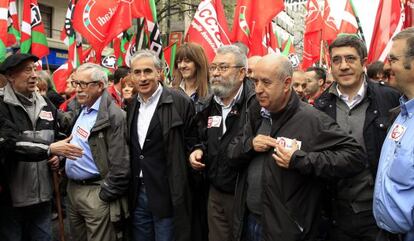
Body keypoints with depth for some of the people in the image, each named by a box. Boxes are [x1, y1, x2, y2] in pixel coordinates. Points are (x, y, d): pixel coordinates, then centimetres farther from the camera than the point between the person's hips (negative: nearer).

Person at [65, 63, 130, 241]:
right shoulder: (81, 109, 10)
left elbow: (120, 165, -20)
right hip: (72, 188, 8)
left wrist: (104, 195, -15)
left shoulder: (113, 116, -18)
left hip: (95, 192, -8)